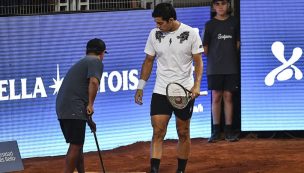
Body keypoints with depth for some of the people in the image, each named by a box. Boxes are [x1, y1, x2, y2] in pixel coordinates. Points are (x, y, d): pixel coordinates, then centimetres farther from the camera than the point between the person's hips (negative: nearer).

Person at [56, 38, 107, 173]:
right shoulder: (96, 61, 0)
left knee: (77, 145, 16)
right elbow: (94, 82, -19)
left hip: (61, 106, 9)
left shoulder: (81, 62, 28)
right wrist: (90, 104, -13)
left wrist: (88, 119, 26)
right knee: (75, 146, -9)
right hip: (74, 109, -9)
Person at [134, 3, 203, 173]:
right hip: (161, 91, 2)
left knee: (183, 133, 7)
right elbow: (149, 61, 11)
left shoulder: (191, 34, -7)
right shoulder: (154, 34, 1)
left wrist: (197, 85, -17)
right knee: (158, 132, -9)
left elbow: (198, 62, -4)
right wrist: (141, 86, 7)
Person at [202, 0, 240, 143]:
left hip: (231, 67, 1)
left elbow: (238, 42, 11)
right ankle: (216, 131, 4)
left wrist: (230, 56, 5)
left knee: (228, 97, 2)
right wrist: (213, 59, 5)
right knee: (216, 97, 0)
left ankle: (228, 131, 4)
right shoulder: (210, 24, 3)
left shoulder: (234, 22, 6)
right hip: (214, 68, -1)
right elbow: (205, 47, 7)